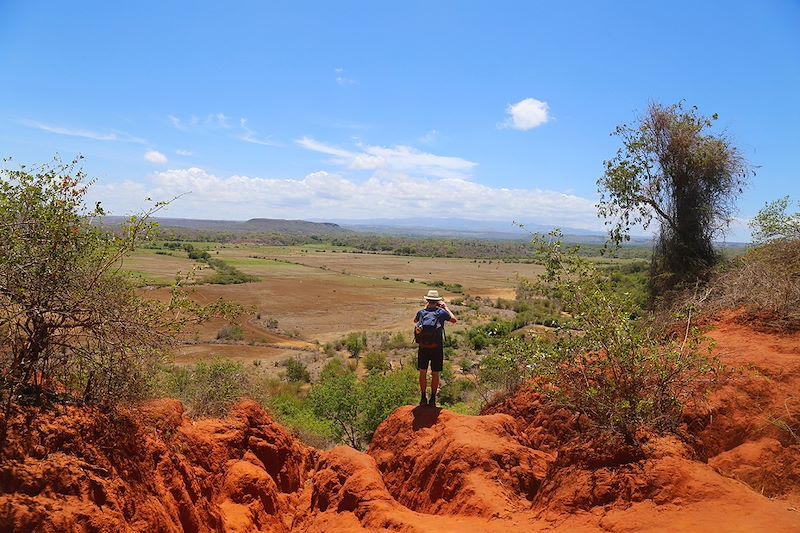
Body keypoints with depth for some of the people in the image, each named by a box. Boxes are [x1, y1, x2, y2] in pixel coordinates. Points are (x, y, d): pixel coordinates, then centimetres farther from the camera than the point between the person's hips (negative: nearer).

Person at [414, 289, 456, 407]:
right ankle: (432, 399, 15)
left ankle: (423, 398, 16)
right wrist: (446, 307, 18)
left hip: (423, 348, 1)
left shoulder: (421, 312, -3)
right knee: (435, 374, 8)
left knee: (423, 373, 11)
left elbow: (415, 321, 22)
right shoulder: (441, 313, -8)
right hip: (437, 348, -1)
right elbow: (454, 320, 12)